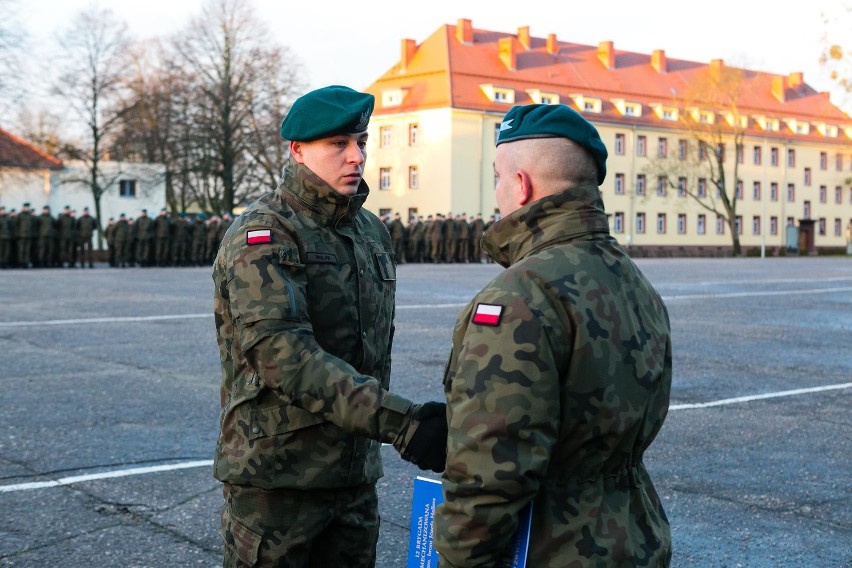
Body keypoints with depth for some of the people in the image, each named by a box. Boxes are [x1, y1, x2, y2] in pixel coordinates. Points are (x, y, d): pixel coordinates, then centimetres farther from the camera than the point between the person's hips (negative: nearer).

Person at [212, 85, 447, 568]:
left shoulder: (374, 232, 11)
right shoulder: (265, 235, -13)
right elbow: (283, 353, -27)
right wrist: (399, 422, -34)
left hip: (356, 474, 7)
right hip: (277, 475, -7)